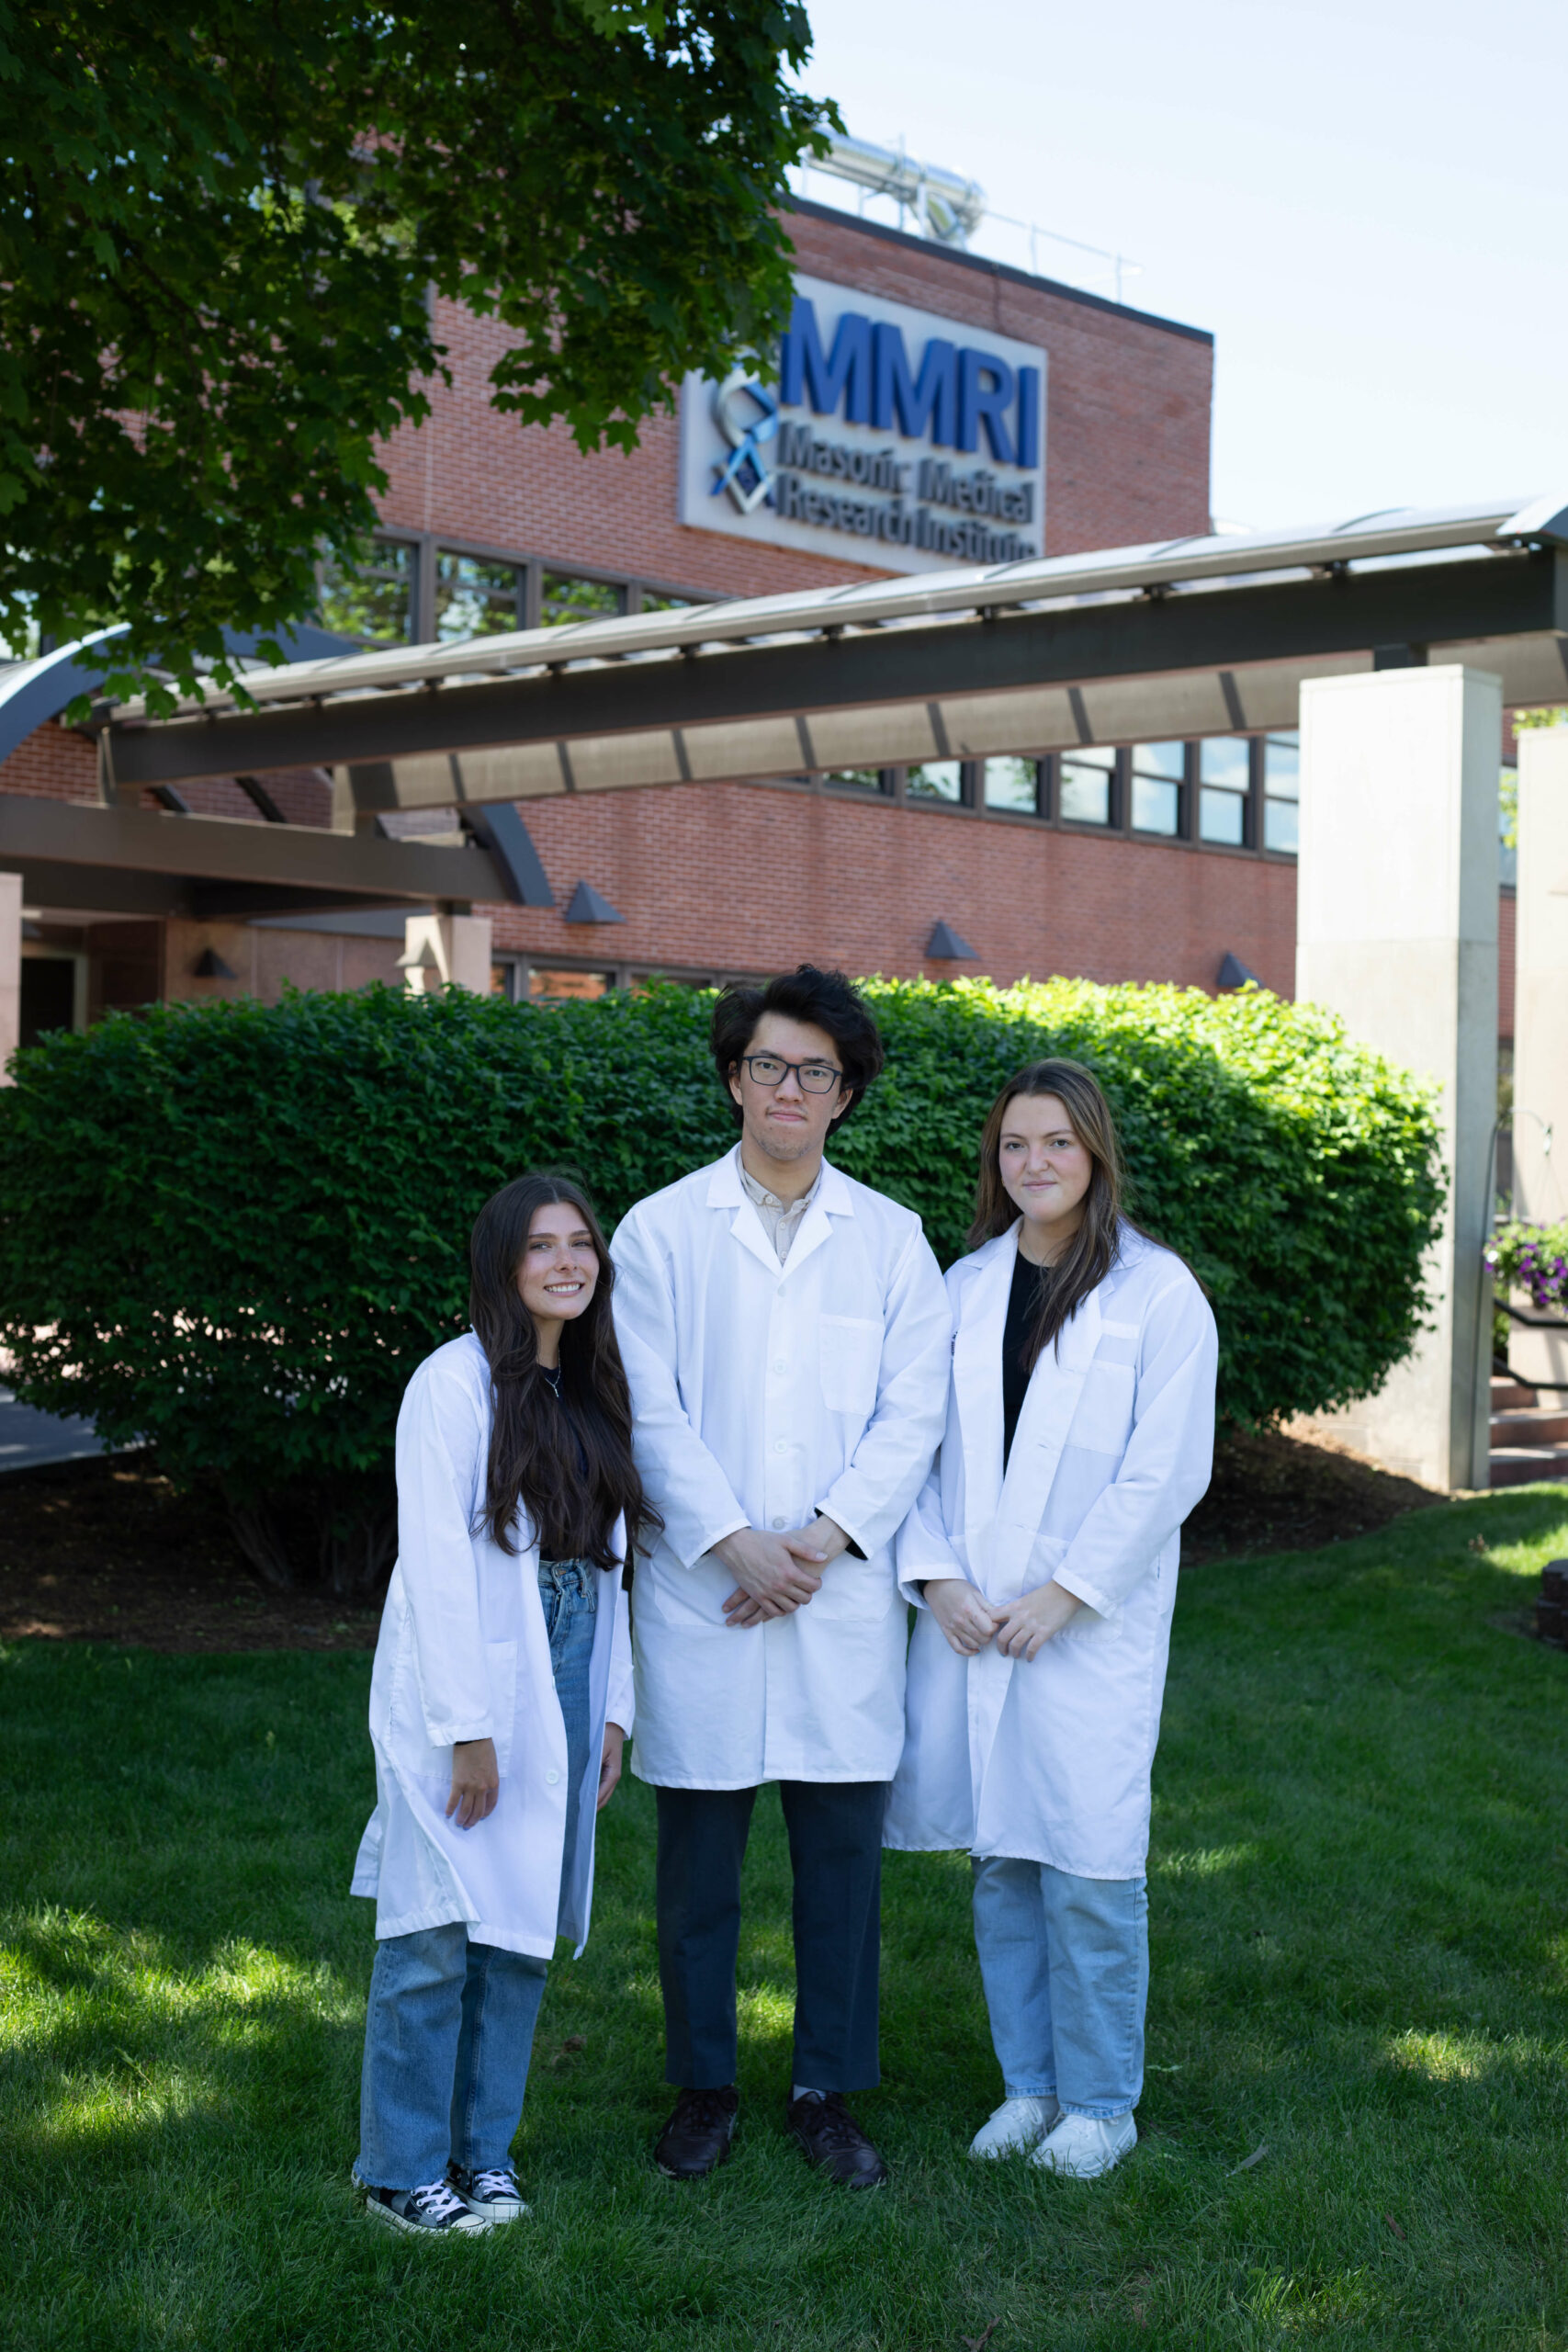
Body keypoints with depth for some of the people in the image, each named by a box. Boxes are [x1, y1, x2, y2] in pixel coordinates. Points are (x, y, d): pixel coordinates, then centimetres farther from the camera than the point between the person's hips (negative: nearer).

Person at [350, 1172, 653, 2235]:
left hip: (563, 1699, 6)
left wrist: (612, 1711, 8)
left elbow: (606, 1562, 13)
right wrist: (467, 1731, -15)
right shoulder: (456, 1383, -10)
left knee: (525, 1929, 10)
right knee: (437, 1936, -2)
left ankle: (484, 2149, 22)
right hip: (465, 1691, -6)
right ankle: (401, 2172, 9)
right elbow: (437, 1566, -13)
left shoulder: (596, 1393, 11)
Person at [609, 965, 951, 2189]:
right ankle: (704, 2088, 23)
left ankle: (830, 2093, 21)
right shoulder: (661, 1230, 3)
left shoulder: (891, 1238, 7)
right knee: (698, 1860, 8)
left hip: (844, 1595, 1)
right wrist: (736, 1541, -12)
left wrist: (824, 1540, -10)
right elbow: (651, 1412, -3)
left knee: (844, 1853, 6)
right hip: (702, 1592, -1)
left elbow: (913, 1414, 1)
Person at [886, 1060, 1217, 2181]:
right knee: (1000, 1859, 10)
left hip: (1091, 1626, -4)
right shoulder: (964, 1288, 9)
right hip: (971, 1621, 4)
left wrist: (1061, 1596, -12)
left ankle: (1100, 2100, 15)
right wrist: (937, 1577, -5)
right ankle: (1029, 2082, 24)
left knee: (1088, 1868, -2)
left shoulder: (1156, 1291, -5)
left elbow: (1167, 1471, -9)